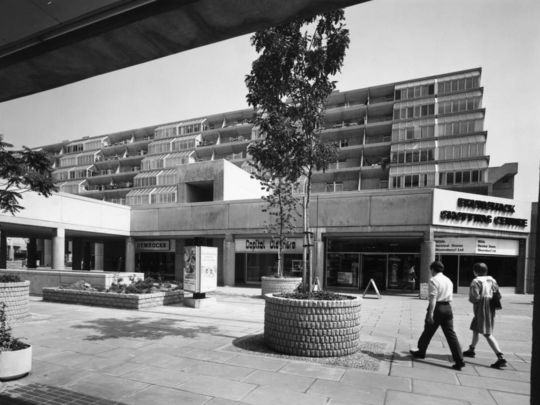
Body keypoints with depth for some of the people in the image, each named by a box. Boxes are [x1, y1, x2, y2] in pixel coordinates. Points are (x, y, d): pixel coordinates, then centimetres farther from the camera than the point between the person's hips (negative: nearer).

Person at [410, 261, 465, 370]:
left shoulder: (433, 280, -10)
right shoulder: (448, 280, 13)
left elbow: (433, 298, -18)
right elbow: (449, 297, 18)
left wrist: (431, 313, -20)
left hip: (437, 308, -6)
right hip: (447, 308, 6)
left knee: (428, 331, 10)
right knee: (451, 334, 5)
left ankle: (421, 352, 27)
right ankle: (459, 360, 0)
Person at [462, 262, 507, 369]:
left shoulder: (476, 281, -13)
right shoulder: (491, 279, 10)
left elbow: (475, 298, -18)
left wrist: (470, 298, 2)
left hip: (482, 310, -9)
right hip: (490, 308, 9)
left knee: (487, 334, -9)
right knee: (475, 329, 22)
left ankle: (501, 358, -16)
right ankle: (471, 350, 35)